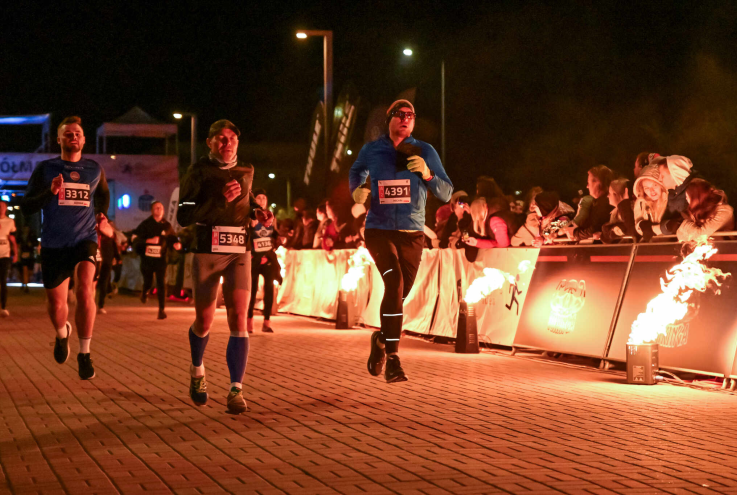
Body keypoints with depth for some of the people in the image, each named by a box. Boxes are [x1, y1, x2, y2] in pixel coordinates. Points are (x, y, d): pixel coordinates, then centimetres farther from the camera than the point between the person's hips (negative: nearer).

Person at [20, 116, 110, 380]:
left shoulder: (95, 169, 7)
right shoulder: (45, 169, 1)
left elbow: (103, 194, 30)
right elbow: (26, 207, -3)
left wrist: (101, 215, 13)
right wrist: (50, 192, -19)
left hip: (85, 239, 0)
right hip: (54, 244, 0)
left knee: (85, 292, -23)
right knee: (56, 304, 8)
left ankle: (84, 354, -10)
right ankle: (62, 334, 44)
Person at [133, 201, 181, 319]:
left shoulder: (167, 225, 5)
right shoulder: (146, 224, -2)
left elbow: (173, 238, 17)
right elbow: (134, 237, -7)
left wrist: (177, 243, -7)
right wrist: (148, 240, -20)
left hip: (160, 258, 0)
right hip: (147, 257, 0)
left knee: (161, 284, -11)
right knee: (148, 282, 11)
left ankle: (161, 309, -8)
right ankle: (144, 292, 49)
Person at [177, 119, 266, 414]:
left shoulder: (246, 171, 12)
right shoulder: (199, 171, -1)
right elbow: (183, 217, -9)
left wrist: (257, 212, 11)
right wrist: (220, 200, -20)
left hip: (239, 252, 2)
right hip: (207, 252, -2)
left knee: (238, 318, -11)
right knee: (204, 321, 5)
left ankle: (236, 390, -11)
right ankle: (197, 370, 35)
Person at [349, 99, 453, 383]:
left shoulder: (425, 152, 2)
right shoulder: (371, 150, 3)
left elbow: (447, 194, 2)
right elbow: (356, 171, 26)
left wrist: (427, 175, -16)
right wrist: (357, 189, 4)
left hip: (412, 234, 2)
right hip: (379, 230, -2)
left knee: (399, 293, 9)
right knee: (394, 281, -24)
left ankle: (382, 339, 41)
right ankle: (392, 359, -24)